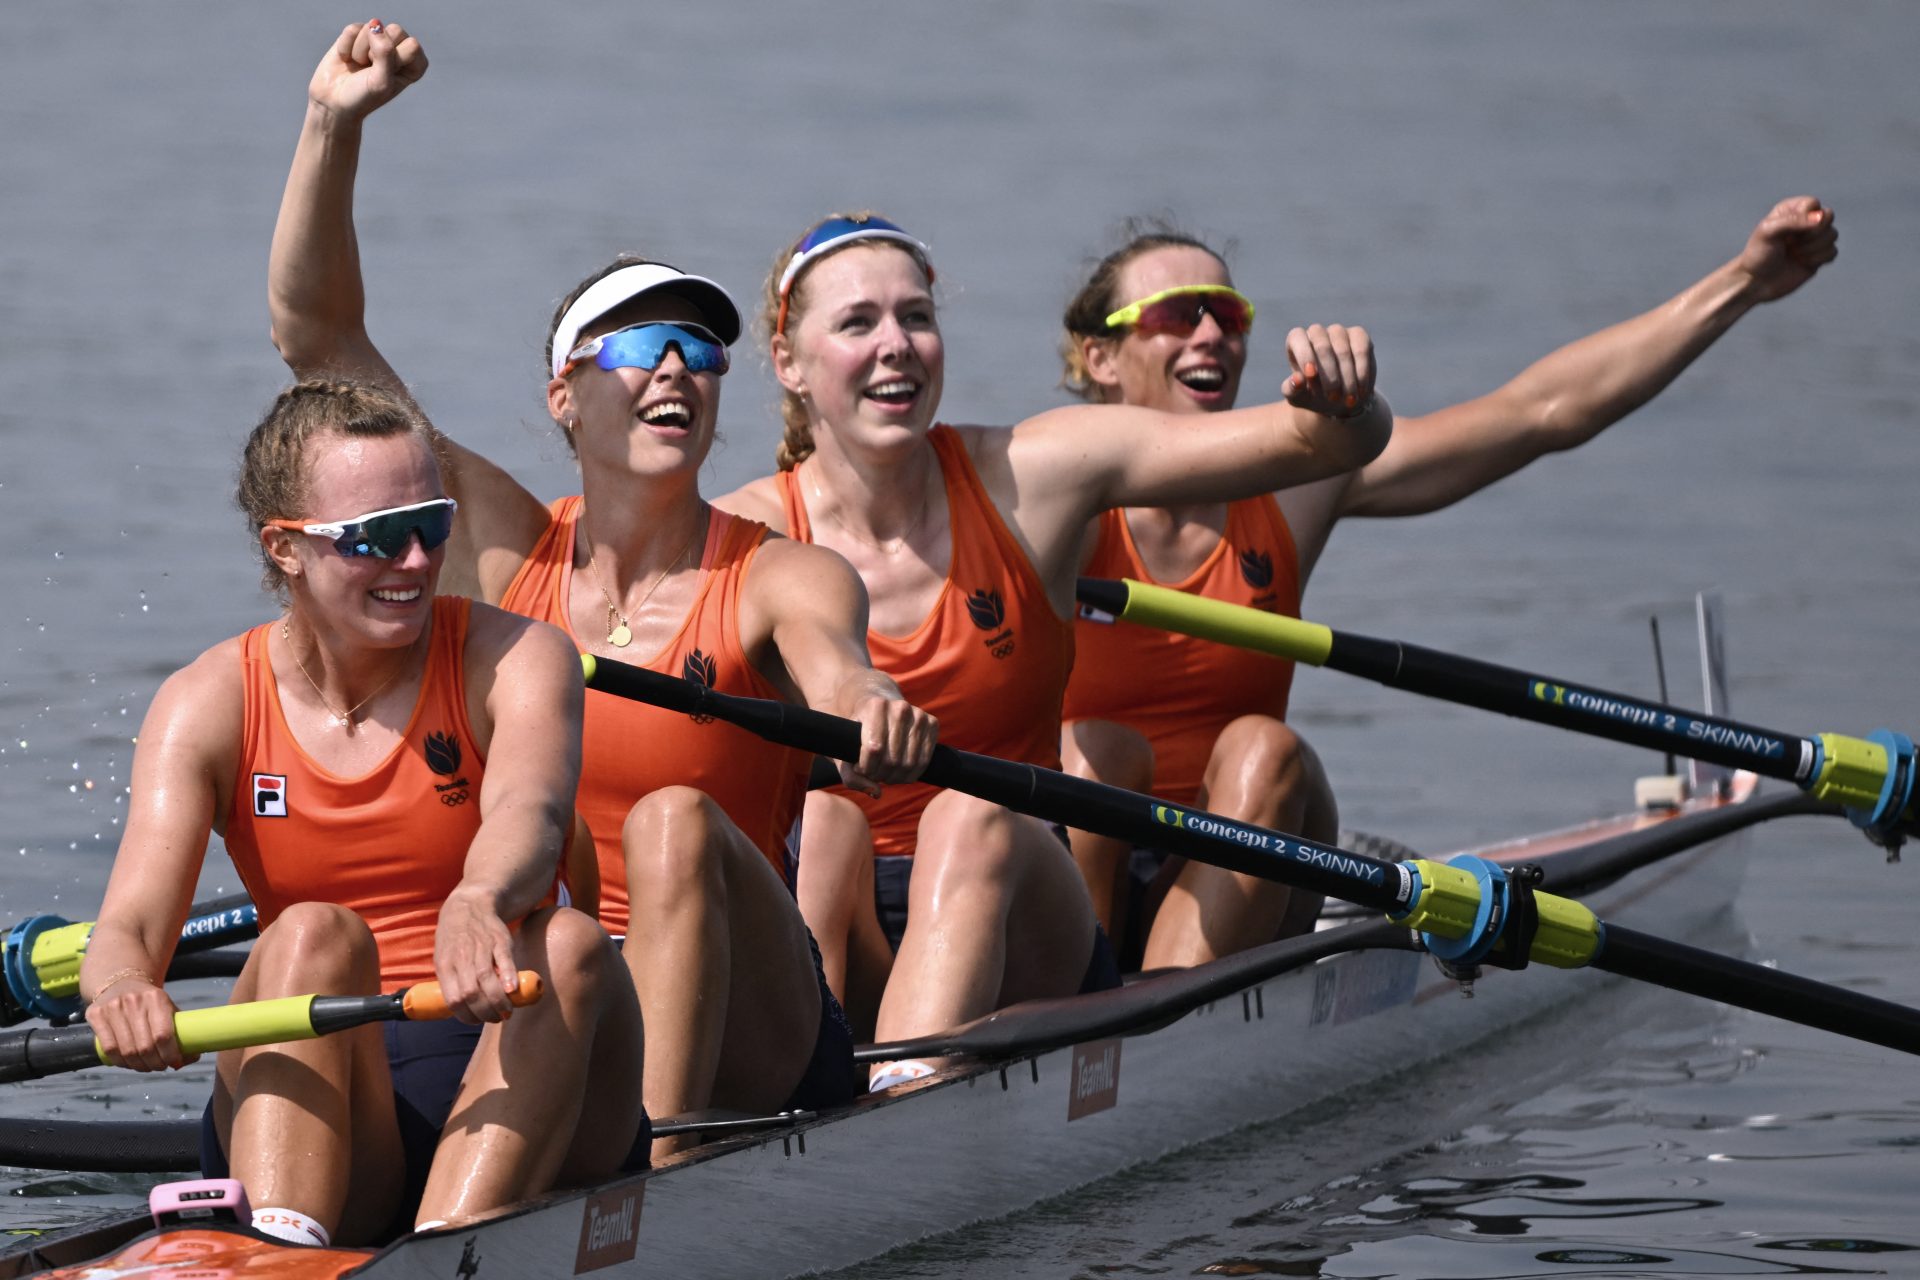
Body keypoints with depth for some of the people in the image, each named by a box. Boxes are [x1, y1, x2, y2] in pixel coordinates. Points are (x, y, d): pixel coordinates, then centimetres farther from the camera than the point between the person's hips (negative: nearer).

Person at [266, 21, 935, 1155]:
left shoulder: (785, 582, -2)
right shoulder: (507, 550, 7)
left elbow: (838, 676, -26)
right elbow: (315, 331, 5)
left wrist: (875, 714, -52)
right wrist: (336, 125, -8)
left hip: (743, 1042, -4)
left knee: (675, 823, -30)